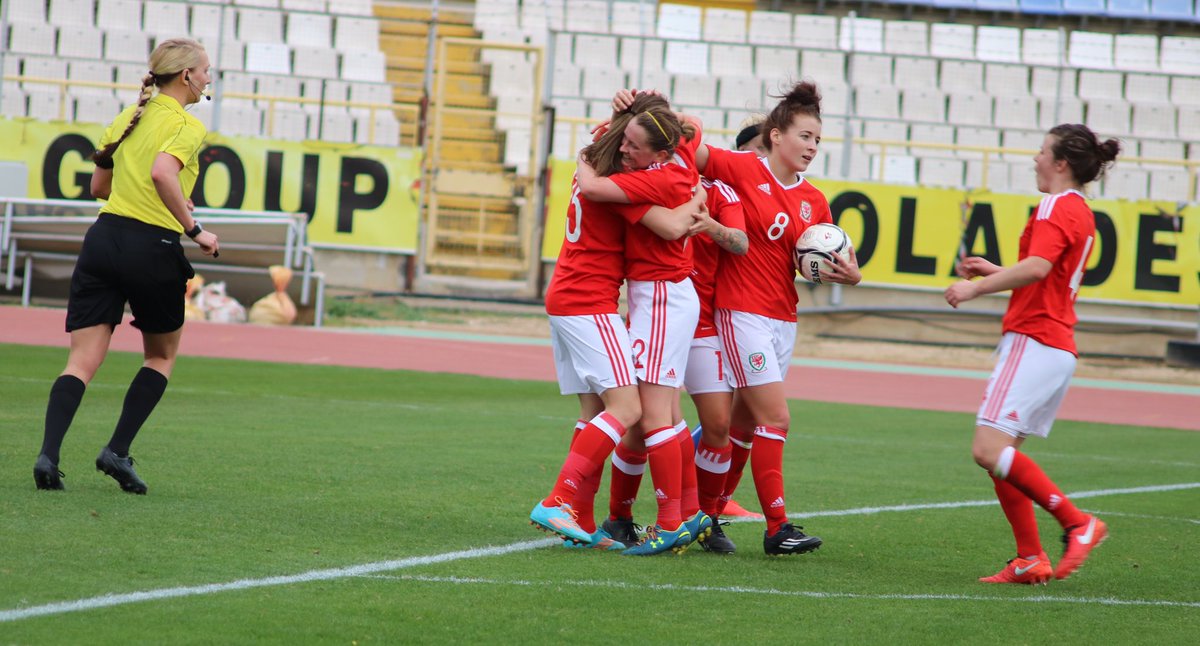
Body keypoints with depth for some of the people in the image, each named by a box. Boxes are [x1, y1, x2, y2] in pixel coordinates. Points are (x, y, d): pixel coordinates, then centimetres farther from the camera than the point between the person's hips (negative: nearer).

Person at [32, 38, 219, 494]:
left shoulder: (129, 117, 16)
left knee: (82, 362, 0)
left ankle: (48, 454, -19)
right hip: (152, 248, -5)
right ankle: (118, 451, 5)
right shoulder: (188, 126, -5)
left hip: (104, 236, 5)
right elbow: (163, 171, -25)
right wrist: (193, 228, -17)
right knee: (161, 356, 17)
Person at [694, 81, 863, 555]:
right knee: (775, 417, -12)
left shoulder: (814, 202, 9)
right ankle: (777, 527, -9)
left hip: (783, 319, 6)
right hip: (741, 311, -6)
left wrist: (848, 274, -8)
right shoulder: (743, 170, -7)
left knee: (745, 423, 11)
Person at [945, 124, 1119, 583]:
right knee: (1000, 454, 9)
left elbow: (1037, 267, -27)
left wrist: (976, 288, -21)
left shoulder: (1058, 207, -10)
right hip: (1058, 345, 10)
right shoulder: (1082, 214, 21)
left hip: (1034, 342, -10)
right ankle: (1030, 560, 5)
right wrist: (995, 271, 28)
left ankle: (1077, 523, -17)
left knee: (989, 449, -17)